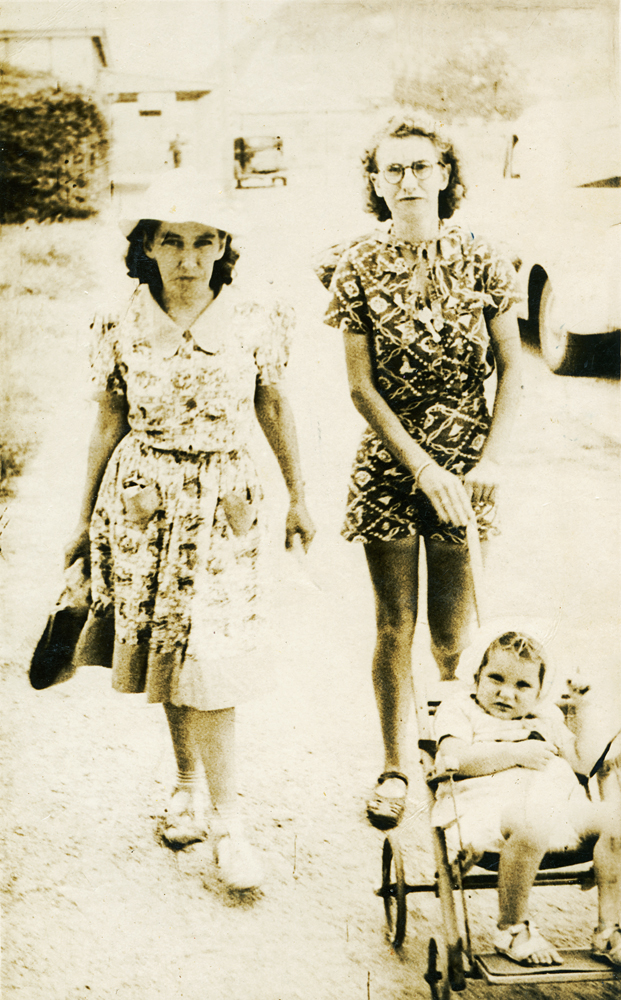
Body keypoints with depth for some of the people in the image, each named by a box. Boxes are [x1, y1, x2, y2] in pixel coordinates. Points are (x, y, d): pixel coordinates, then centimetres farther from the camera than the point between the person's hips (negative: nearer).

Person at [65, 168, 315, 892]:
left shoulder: (254, 324, -5)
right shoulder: (122, 331, -4)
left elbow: (274, 411, 7)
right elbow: (109, 425, 5)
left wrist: (298, 497, 13)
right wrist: (85, 520, 10)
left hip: (222, 502, -1)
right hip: (141, 502, 1)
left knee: (210, 656, -6)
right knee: (163, 645, 9)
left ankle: (226, 819, 6)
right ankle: (187, 782, 30)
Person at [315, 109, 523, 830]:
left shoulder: (479, 262, -1)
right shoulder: (359, 268, -3)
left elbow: (512, 369, 1)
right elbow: (361, 386, -6)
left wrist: (491, 460, -10)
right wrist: (423, 468, -13)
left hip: (468, 469, 0)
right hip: (389, 466, 0)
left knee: (453, 636, 7)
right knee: (394, 628, 7)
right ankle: (394, 767, 26)